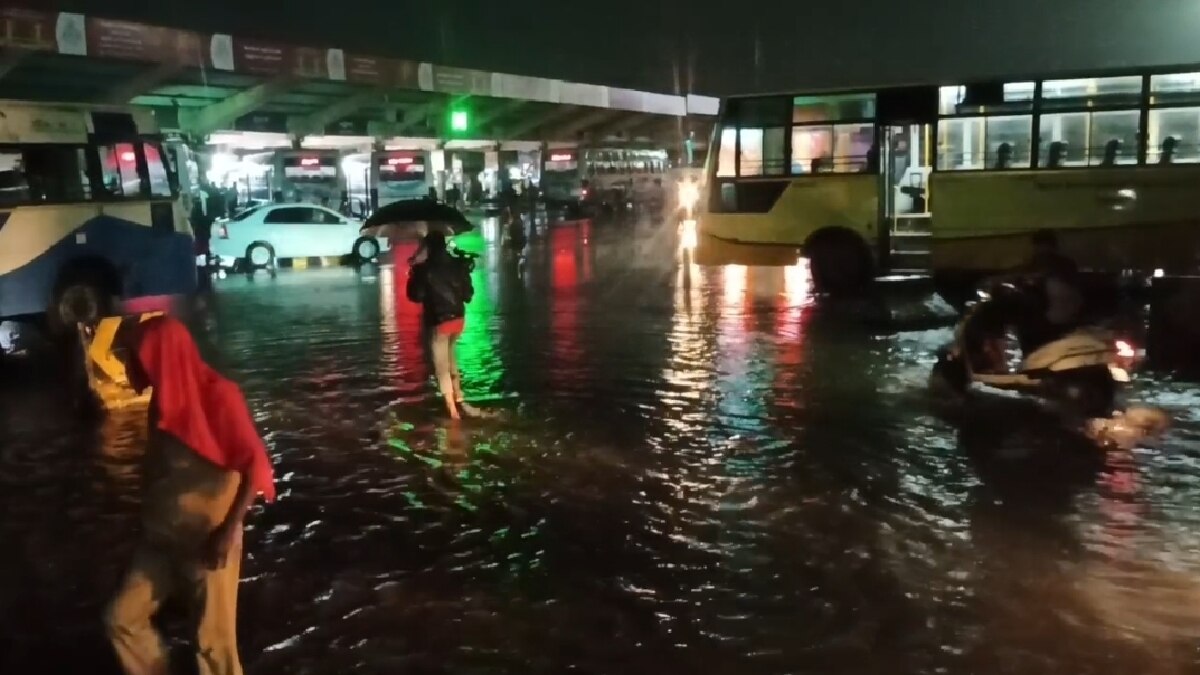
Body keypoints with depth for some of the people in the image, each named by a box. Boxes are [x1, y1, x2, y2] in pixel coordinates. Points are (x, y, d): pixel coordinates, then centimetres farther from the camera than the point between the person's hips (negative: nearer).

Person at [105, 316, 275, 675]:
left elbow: (255, 464, -19)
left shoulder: (218, 395, -16)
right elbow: (159, 467, 14)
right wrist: (149, 521, 12)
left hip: (209, 542, -7)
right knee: (122, 617, 10)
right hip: (163, 538, 7)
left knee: (214, 641, 1)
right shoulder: (164, 398, 5)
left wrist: (229, 529, -22)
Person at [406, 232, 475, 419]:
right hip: (458, 318, 5)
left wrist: (414, 276, 8)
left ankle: (453, 410, 0)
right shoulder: (459, 264, 0)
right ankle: (458, 400, 23)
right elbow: (468, 294, 4)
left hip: (438, 321, -5)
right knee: (449, 358, 26)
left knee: (442, 367, 3)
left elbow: (415, 296, -7)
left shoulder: (423, 269, -12)